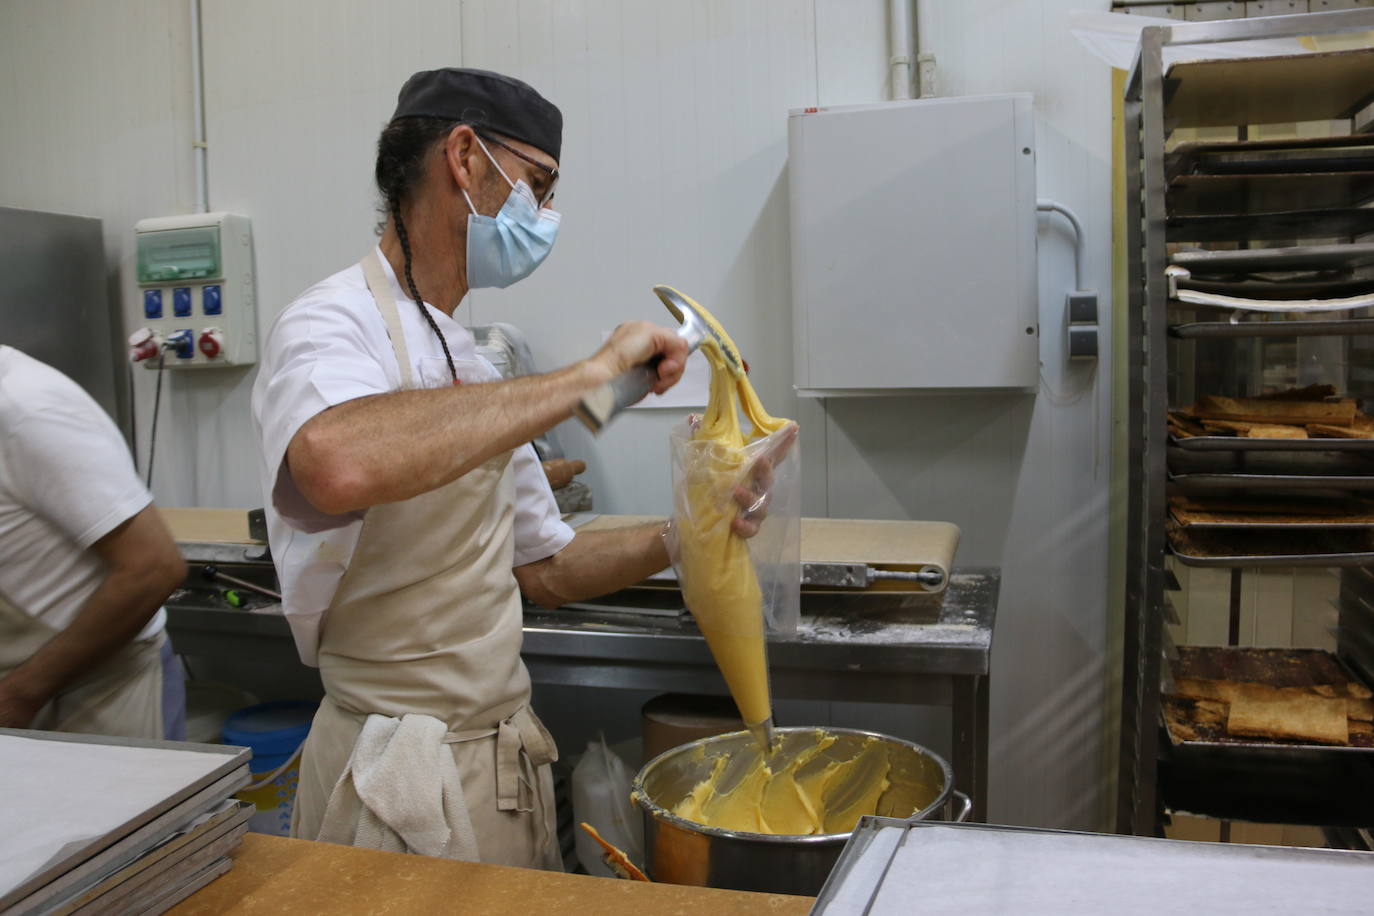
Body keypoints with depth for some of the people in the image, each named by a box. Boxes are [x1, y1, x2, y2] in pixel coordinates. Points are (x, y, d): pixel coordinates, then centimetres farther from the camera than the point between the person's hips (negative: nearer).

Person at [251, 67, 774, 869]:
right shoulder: (331, 325, -16)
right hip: (402, 771, -8)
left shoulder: (470, 365, 10)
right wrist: (591, 378, -33)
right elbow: (337, 466, -42)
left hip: (507, 756, 8)